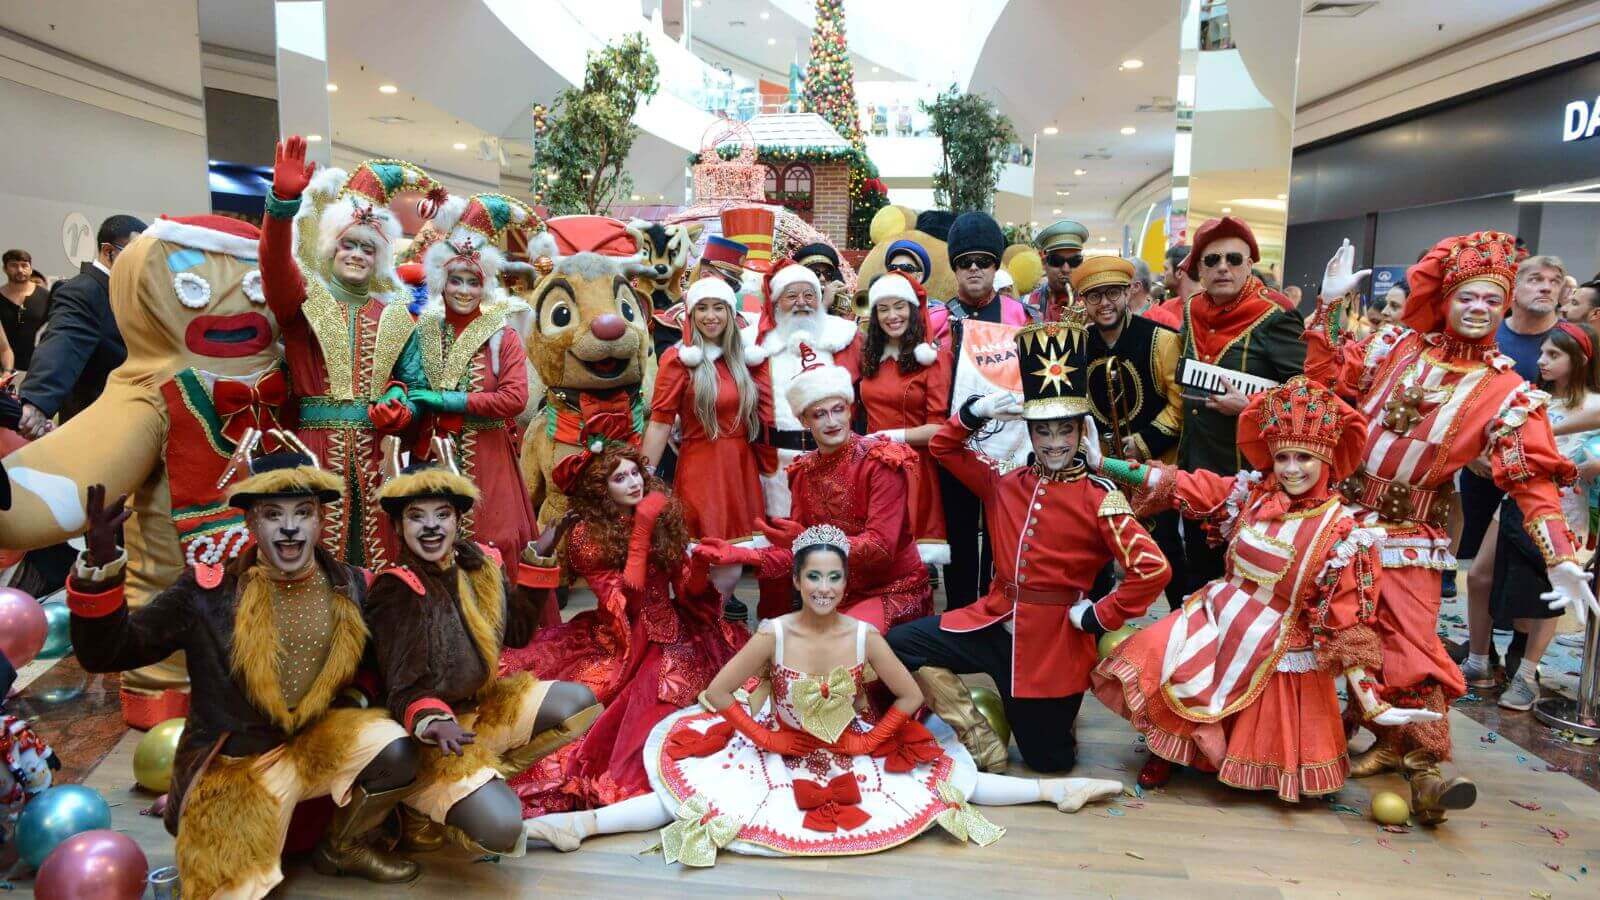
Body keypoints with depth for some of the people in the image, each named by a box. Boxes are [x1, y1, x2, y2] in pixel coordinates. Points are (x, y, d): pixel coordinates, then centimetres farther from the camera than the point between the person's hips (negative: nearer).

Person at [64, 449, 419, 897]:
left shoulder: (350, 586, -3)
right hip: (235, 764, -2)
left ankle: (343, 848, 6)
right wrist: (100, 565, -27)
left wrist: (356, 697, -3)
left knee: (395, 750, -25)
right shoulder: (208, 592, -11)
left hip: (317, 743, 2)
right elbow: (106, 652, -15)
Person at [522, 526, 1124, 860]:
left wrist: (868, 742, -10)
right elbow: (715, 694, -13)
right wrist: (769, 738, -14)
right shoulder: (773, 635, -15)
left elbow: (911, 697, -5)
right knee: (693, 784, -20)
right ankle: (582, 824, -20)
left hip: (854, 757, 1)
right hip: (778, 755, -1)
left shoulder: (865, 637, -12)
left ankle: (1057, 790, 4)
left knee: (941, 778, -6)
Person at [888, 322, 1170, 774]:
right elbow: (944, 448, 13)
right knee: (900, 644, -12)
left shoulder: (1098, 498, -12)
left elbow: (1153, 569, -21)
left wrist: (1099, 617, -16)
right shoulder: (1005, 483, 4)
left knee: (1049, 759, 5)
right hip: (995, 621, 4)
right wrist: (975, 412, -5)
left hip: (1054, 637, -4)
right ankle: (982, 743, 1)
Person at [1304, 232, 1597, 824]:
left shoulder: (1507, 391, -4)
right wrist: (1329, 306, -4)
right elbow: (1325, 379, 2)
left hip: (1408, 530, -2)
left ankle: (1426, 765, -1)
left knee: (1409, 646, -12)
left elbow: (1532, 480, -9)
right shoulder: (1396, 344, 3)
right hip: (1345, 512, 3)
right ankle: (1391, 743, 25)